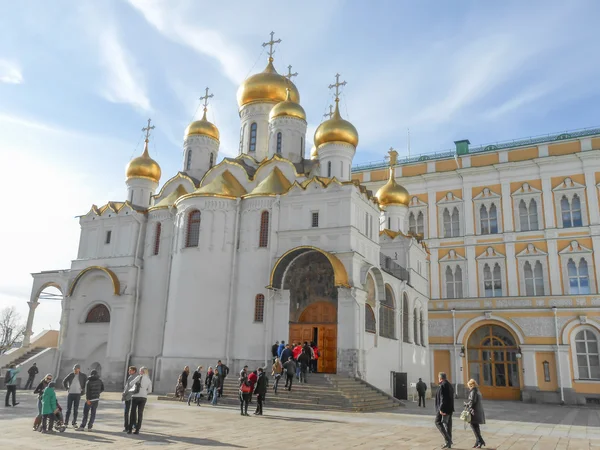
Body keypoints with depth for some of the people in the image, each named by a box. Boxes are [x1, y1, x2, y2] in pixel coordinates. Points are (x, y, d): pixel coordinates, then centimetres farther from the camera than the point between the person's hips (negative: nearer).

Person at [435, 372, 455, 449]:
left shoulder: (442, 386, -15)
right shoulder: (450, 385, 13)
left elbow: (443, 398, -22)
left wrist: (441, 409, -21)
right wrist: (450, 408, 22)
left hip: (444, 408, -9)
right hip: (450, 408, 9)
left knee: (438, 422, -1)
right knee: (448, 424, 12)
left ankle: (447, 439, -10)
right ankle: (449, 443, 16)